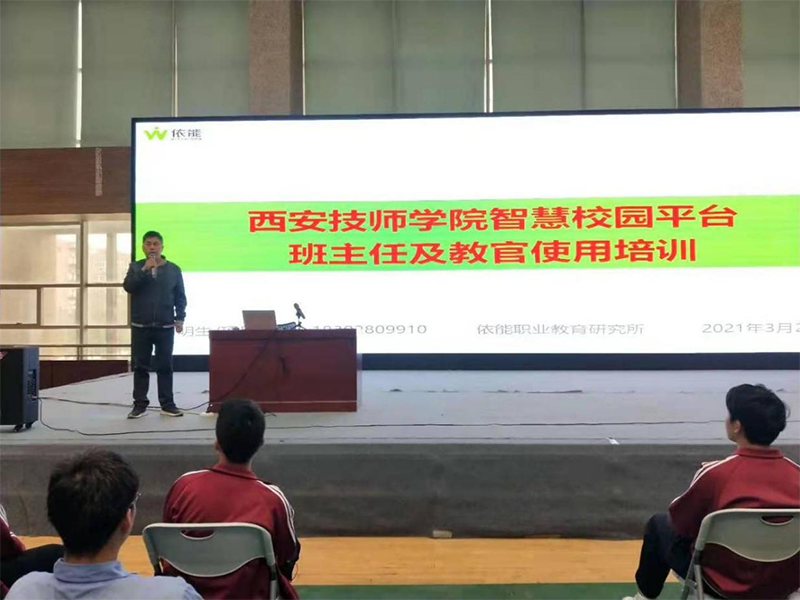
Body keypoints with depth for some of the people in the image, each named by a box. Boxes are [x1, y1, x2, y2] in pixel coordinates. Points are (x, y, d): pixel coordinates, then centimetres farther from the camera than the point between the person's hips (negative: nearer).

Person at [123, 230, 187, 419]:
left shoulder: (173, 269, 5)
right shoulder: (136, 267, 5)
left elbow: (180, 296, 5)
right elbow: (128, 286, -11)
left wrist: (179, 318, -3)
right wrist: (145, 270, -18)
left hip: (165, 327, 0)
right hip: (140, 326, 0)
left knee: (165, 366, 4)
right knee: (140, 367, 5)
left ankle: (167, 404, 11)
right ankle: (140, 405, 12)